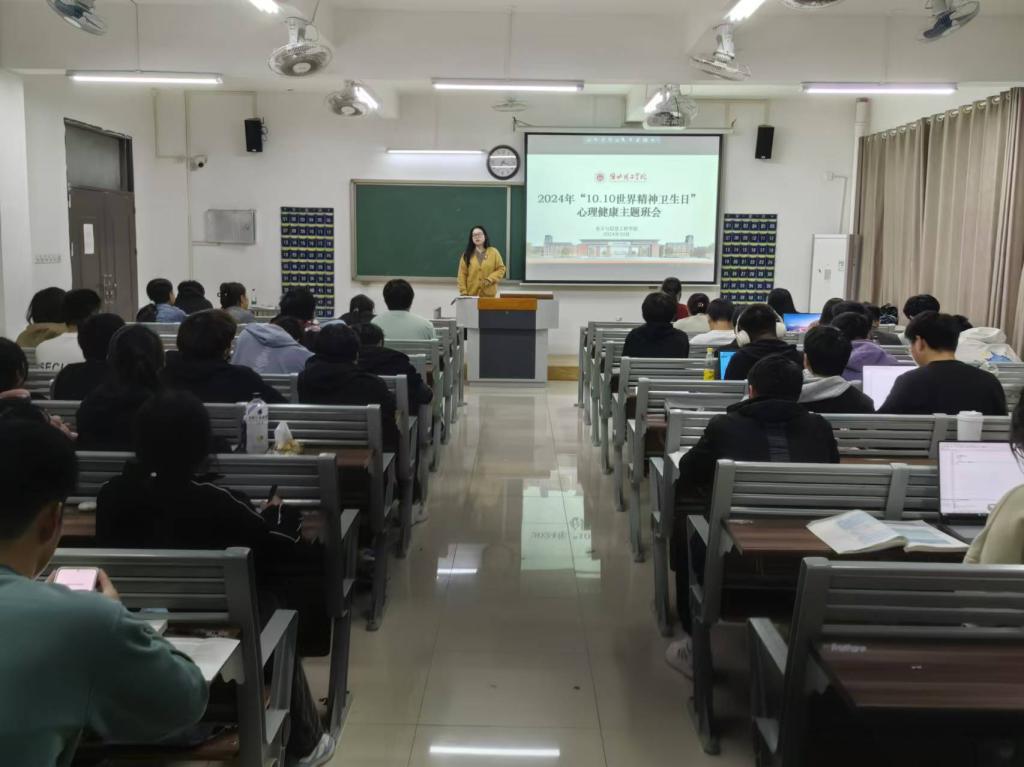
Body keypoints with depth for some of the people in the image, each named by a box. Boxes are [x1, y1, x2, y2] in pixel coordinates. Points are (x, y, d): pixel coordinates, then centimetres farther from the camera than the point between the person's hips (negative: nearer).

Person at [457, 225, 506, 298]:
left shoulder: (493, 252, 4)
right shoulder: (467, 254, 5)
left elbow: (501, 269, 4)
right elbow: (462, 274, 2)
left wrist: (490, 279, -11)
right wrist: (463, 291, -6)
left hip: (488, 293, 0)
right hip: (471, 294, 0)